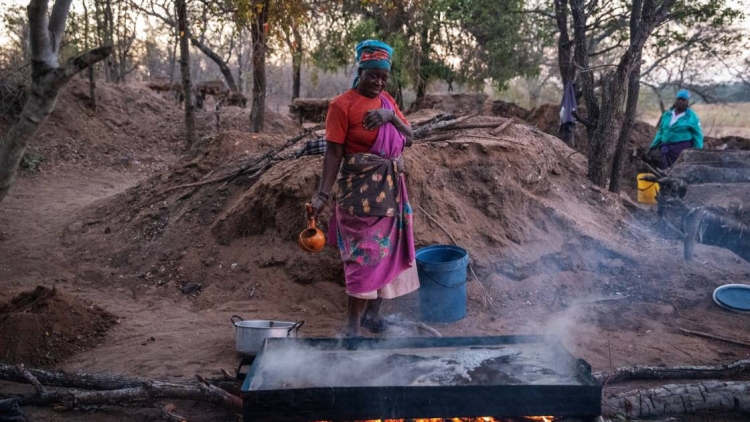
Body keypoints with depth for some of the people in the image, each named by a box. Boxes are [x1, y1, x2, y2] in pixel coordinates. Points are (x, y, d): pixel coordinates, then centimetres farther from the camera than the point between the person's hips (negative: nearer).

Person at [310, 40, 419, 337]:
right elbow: (334, 152, -13)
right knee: (365, 256, -9)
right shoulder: (343, 104, -9)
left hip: (391, 188, 8)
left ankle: (373, 315, 27)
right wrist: (323, 193, -21)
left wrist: (391, 116, -13)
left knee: (387, 252, 12)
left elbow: (409, 139, 6)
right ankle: (353, 327, 1)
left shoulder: (386, 100, 11)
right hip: (361, 190, -7)